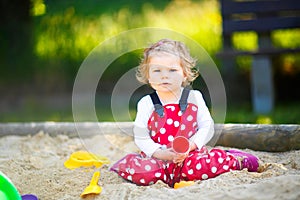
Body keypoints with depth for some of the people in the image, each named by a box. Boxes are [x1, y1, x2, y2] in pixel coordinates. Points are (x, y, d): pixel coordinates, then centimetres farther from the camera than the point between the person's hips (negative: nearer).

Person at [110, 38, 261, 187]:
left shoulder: (194, 97, 7)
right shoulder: (146, 103, 4)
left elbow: (207, 127, 3)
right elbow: (141, 137, -1)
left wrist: (190, 145, -15)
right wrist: (160, 153, -18)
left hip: (191, 154, 0)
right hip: (158, 157, 0)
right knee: (137, 170, -32)